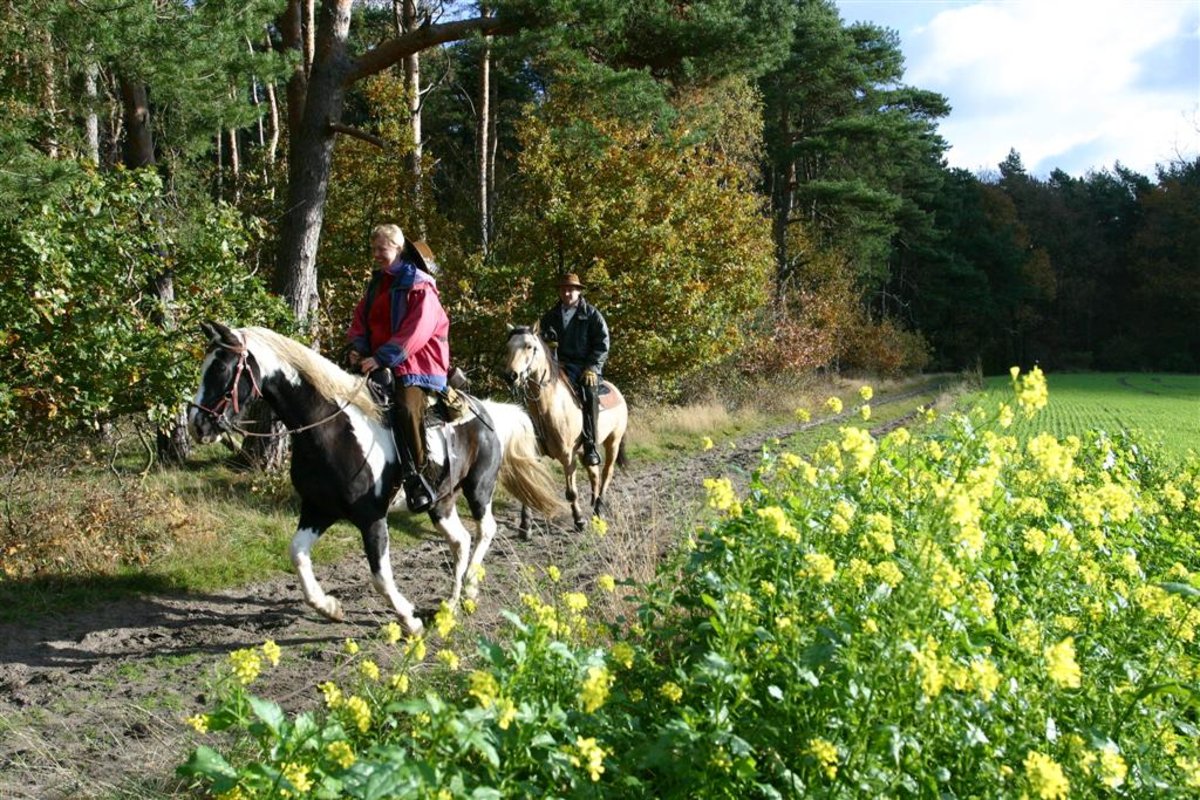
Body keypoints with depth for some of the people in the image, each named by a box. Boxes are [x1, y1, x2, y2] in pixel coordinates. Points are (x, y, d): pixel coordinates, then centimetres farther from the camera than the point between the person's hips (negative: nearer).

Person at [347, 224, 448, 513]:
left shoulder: (419, 286, -9)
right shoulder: (377, 283, 16)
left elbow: (415, 332, -20)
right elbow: (362, 318, 16)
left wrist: (382, 358, -26)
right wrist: (358, 347, -5)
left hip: (415, 363, -9)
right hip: (378, 362, 9)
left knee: (406, 408, -30)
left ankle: (416, 477, -21)